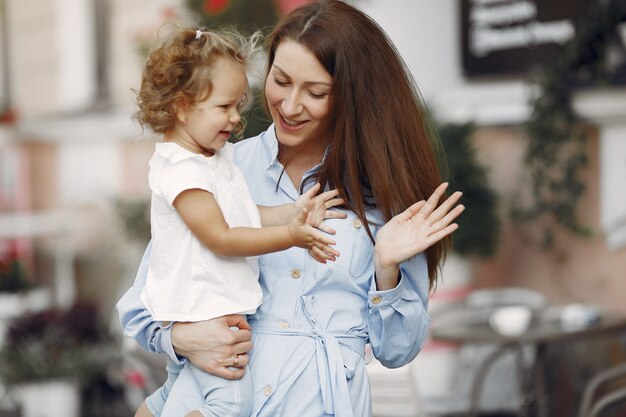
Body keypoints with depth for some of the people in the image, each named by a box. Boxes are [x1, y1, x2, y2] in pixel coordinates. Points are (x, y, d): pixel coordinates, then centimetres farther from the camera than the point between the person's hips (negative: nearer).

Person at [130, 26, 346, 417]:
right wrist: (289, 236, -27)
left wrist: (293, 211, -2)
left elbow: (245, 215, 12)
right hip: (202, 310, -11)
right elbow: (221, 238, -24)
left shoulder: (218, 156, 10)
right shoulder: (182, 170, -22)